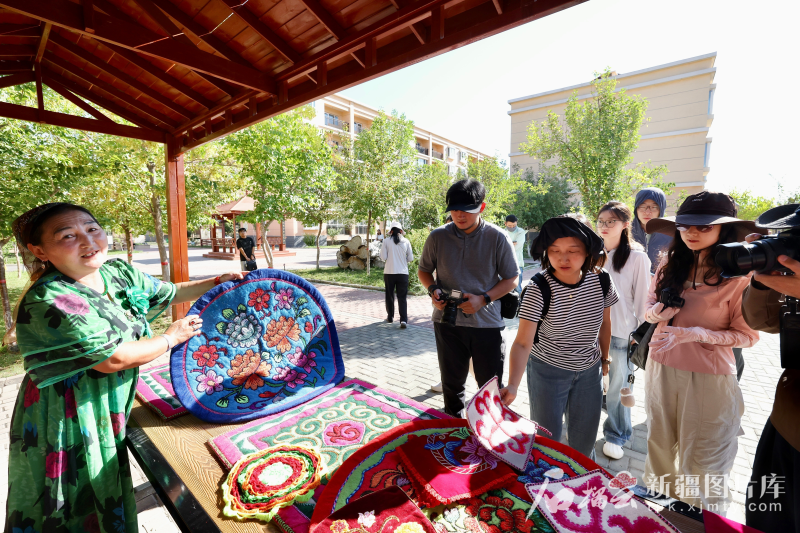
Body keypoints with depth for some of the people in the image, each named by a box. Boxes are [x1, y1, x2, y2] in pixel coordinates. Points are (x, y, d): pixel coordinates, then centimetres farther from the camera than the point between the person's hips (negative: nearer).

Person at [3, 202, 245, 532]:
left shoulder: (119, 272, -5)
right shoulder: (49, 301, -28)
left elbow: (168, 292, 11)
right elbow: (113, 358, -26)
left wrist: (218, 283, 4)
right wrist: (171, 338, -13)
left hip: (110, 412, 7)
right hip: (67, 427, -7)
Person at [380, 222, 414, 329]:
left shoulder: (387, 241, -4)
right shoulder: (406, 242, -1)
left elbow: (383, 257, -5)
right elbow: (410, 258, 2)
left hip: (389, 272, 0)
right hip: (403, 273, 0)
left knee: (389, 295, 17)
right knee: (402, 297, 4)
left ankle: (390, 317, 28)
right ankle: (403, 320, -8)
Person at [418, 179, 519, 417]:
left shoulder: (497, 238, -7)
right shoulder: (438, 237, -2)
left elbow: (511, 279, -1)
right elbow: (423, 270, 11)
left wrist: (483, 299, -16)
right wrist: (433, 290, -10)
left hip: (487, 323, -1)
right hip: (447, 322, 2)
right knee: (451, 384, 19)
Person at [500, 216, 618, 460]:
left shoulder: (601, 280, -12)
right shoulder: (538, 289, -25)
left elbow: (604, 323, 6)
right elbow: (522, 342, -30)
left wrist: (604, 358, 16)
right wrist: (512, 386, -42)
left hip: (589, 371, 4)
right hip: (547, 372, -3)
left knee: (584, 443, 18)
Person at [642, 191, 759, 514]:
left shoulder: (739, 273, -11)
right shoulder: (669, 265, 1)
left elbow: (748, 335, -8)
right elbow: (649, 310, 10)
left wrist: (696, 334, -23)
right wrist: (656, 311, -12)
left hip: (708, 377, -4)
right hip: (662, 368, 4)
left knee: (702, 459, 11)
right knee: (660, 443, 20)